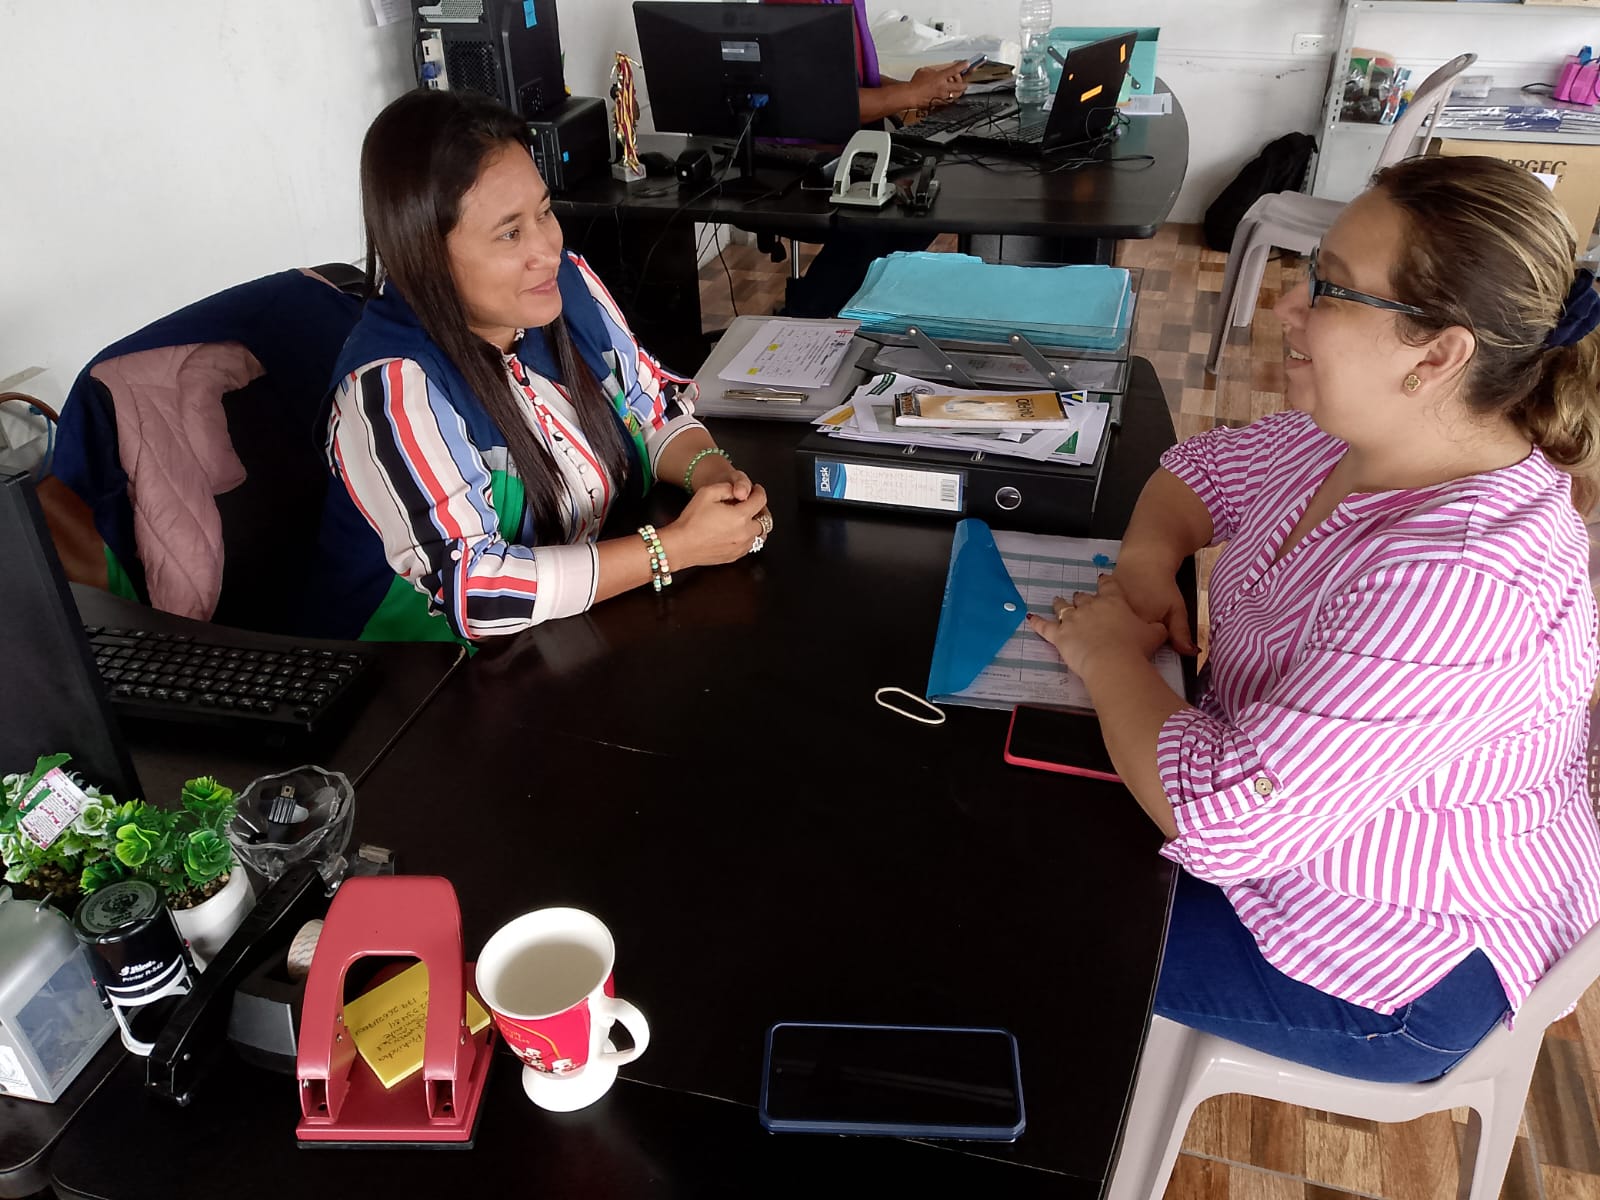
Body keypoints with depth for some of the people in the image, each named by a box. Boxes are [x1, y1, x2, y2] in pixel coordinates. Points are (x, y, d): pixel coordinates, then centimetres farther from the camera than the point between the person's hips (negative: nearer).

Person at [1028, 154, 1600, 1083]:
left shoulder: (1460, 584, -38)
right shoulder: (1368, 436, -10)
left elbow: (1222, 821, -39)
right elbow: (1203, 468, 8)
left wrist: (1111, 655, -23)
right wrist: (1148, 565, -13)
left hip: (1392, 962, -8)